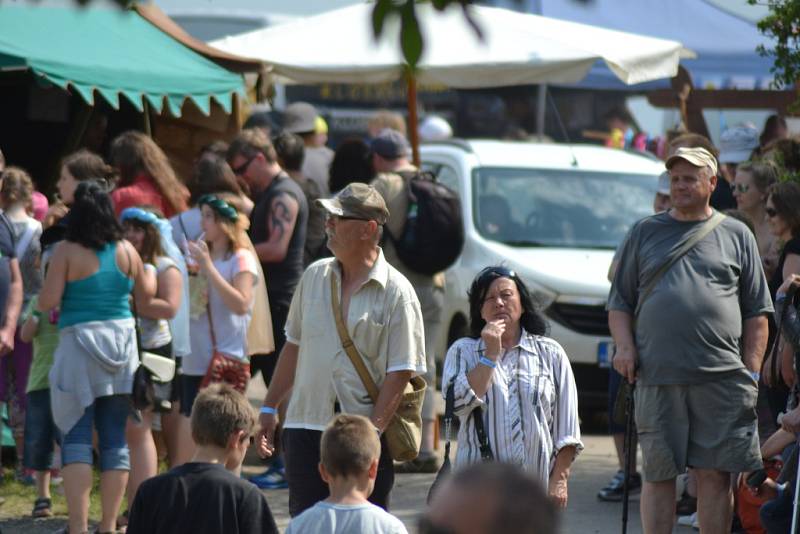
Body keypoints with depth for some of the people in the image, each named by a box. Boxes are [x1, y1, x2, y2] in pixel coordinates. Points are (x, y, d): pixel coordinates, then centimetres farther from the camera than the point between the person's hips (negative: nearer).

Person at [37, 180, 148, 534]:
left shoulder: (67, 252, -8)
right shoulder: (127, 251, 3)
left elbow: (47, 302, -12)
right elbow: (145, 300, 11)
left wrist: (45, 305, 11)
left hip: (79, 342, -3)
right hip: (122, 342, 3)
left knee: (76, 435, -1)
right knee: (115, 437, 9)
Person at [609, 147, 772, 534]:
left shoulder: (736, 236, 12)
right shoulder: (645, 233, 14)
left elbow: (757, 312, 11)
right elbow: (619, 301, 15)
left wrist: (751, 371, 3)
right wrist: (624, 346, -2)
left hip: (721, 379, -1)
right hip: (657, 376, 1)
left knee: (716, 474, -1)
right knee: (658, 474, 3)